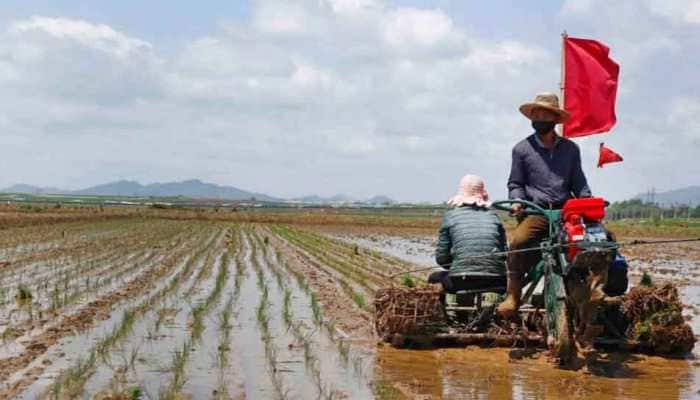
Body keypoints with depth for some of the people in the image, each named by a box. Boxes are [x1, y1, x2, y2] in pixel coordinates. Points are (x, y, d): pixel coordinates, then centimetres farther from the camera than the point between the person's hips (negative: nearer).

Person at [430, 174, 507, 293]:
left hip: (461, 281, -1)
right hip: (495, 281, 1)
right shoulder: (493, 216, 12)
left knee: (435, 278, 28)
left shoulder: (451, 215, 6)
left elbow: (441, 258, 6)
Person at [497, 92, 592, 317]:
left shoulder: (570, 149, 17)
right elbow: (515, 184, 15)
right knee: (518, 241, -32)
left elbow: (578, 182, 18)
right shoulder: (522, 149, 11)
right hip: (535, 212, -2)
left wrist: (587, 201, -1)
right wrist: (517, 201, -5)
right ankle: (513, 296, -20)